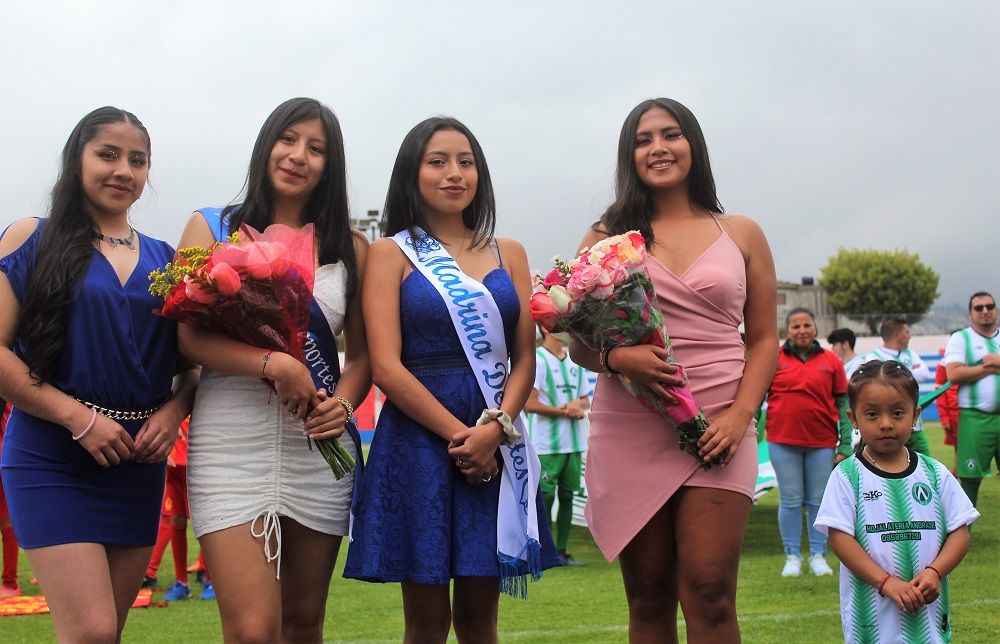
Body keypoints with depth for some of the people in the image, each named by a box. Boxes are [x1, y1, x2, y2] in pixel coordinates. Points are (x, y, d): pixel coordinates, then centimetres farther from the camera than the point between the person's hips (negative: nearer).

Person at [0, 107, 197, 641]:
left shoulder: (163, 260, 13)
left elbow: (192, 361, 17)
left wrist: (174, 411, -4)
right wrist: (80, 418, -15)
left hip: (139, 466, 5)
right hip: (53, 461, -5)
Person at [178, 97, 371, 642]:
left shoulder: (350, 249, 13)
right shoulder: (211, 228, 7)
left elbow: (362, 352, 14)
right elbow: (189, 335, -4)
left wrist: (343, 401, -7)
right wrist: (273, 363, -19)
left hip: (319, 445, 3)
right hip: (232, 443, -3)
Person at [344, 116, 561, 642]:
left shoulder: (509, 254, 14)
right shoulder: (391, 254, 3)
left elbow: (524, 358, 7)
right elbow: (386, 368, -6)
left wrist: (494, 428, -11)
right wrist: (458, 435, -13)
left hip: (497, 443, 3)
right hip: (419, 438, -3)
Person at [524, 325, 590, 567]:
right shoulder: (537, 359, -7)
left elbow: (585, 398, 20)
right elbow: (529, 404, -13)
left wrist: (578, 405, -3)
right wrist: (564, 411, -12)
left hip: (574, 442, 7)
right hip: (547, 445, -6)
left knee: (567, 496, 7)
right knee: (546, 497, -6)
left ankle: (561, 551, 13)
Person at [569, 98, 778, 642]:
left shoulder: (741, 235, 12)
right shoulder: (607, 236, 11)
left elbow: (763, 339, 11)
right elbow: (577, 342, 9)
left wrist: (739, 415, -5)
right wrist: (616, 358, -14)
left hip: (717, 433, -1)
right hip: (630, 433, 1)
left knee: (710, 595, -11)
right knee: (649, 599, 5)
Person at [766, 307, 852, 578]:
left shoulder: (831, 361, 4)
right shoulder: (774, 358, 2)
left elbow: (843, 404, 5)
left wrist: (845, 445, 0)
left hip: (822, 443, 1)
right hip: (783, 441, -1)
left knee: (818, 501, 6)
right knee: (790, 500, 4)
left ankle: (818, 556, 17)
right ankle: (792, 557, 12)